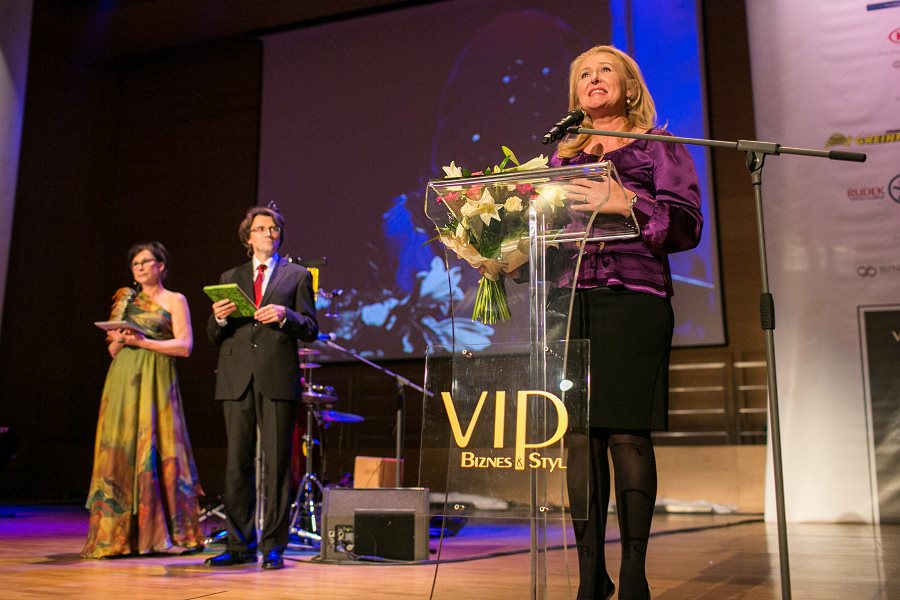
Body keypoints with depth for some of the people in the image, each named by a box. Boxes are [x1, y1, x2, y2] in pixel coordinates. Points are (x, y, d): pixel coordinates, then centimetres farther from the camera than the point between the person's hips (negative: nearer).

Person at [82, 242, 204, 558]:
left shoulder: (174, 301, 5)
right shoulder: (125, 300, 18)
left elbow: (184, 346, -5)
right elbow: (112, 349, 19)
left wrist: (143, 341, -12)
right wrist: (119, 340, -4)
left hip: (155, 380, -4)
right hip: (123, 380, 4)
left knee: (154, 450, -8)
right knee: (119, 450, -2)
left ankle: (159, 532, -2)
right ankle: (119, 534, 2)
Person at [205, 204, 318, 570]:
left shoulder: (297, 276, 12)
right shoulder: (229, 278, 19)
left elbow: (311, 330, 4)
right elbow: (214, 337, 16)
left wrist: (285, 315, -14)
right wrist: (219, 318, -6)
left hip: (277, 379, -3)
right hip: (237, 379, 3)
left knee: (276, 464, -3)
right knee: (237, 465, 4)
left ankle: (273, 547, 3)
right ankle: (240, 545, 13)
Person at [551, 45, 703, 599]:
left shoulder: (659, 146, 11)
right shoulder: (562, 158, 22)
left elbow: (687, 222, -1)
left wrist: (625, 203, -15)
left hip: (632, 300, -3)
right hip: (569, 301, 4)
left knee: (626, 433, -8)